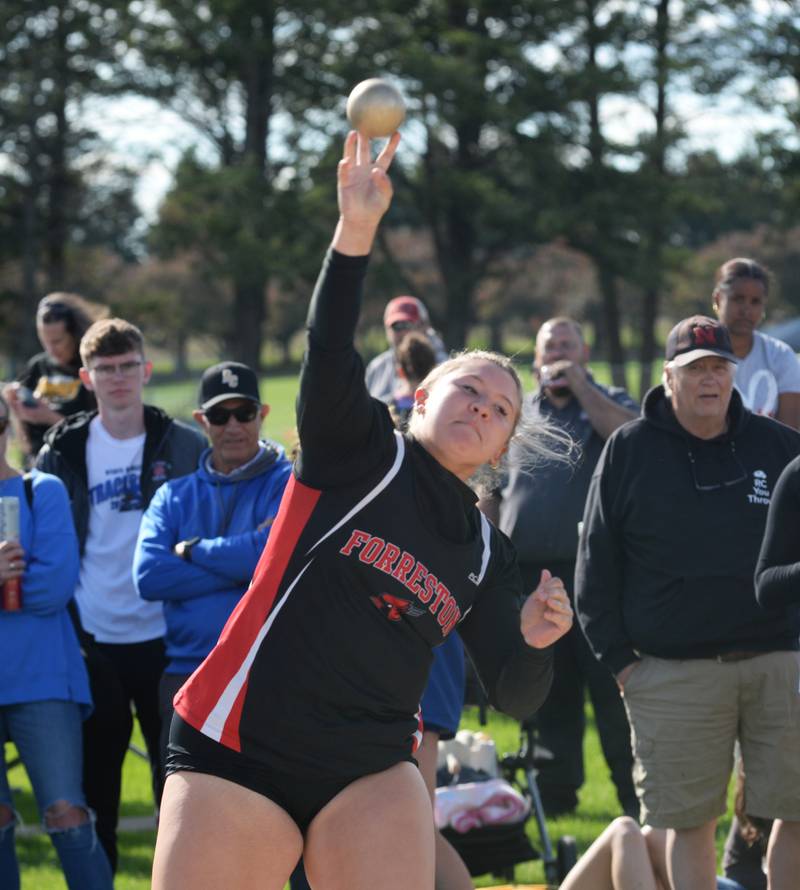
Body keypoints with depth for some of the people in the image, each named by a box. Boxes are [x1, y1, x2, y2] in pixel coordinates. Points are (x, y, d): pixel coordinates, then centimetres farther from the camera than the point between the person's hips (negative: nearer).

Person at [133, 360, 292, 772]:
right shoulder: (175, 496, 14)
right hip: (187, 673, 4)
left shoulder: (289, 484, 3)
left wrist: (192, 551, -4)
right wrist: (243, 563, -10)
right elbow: (148, 576, -4)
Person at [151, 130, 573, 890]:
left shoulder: (486, 554, 13)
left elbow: (515, 696, 11)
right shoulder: (358, 450, 2)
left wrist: (535, 641, -11)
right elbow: (329, 353, -17)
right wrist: (356, 230, -31)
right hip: (239, 749, -4)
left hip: (372, 774, 4)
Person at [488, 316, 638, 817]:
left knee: (612, 687, -8)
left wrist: (580, 387, -11)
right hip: (530, 573, 4)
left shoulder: (608, 402, 8)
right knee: (549, 692, 8)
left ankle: (636, 795, -5)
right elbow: (492, 493, 21)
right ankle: (556, 791, 16)